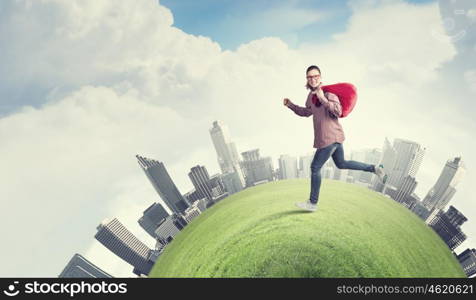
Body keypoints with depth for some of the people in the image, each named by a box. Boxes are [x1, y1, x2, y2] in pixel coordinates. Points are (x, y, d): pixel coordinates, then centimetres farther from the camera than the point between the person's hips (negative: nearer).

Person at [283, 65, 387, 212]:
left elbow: (338, 112, -29)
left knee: (315, 167, -1)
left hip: (329, 138, -9)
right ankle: (374, 168, 30)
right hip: (333, 137, 9)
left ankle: (312, 203, 13)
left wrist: (323, 99, -40)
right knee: (341, 164, 24)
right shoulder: (311, 94, 8)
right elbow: (307, 112, 23)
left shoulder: (328, 93, -17)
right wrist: (290, 105, 13)